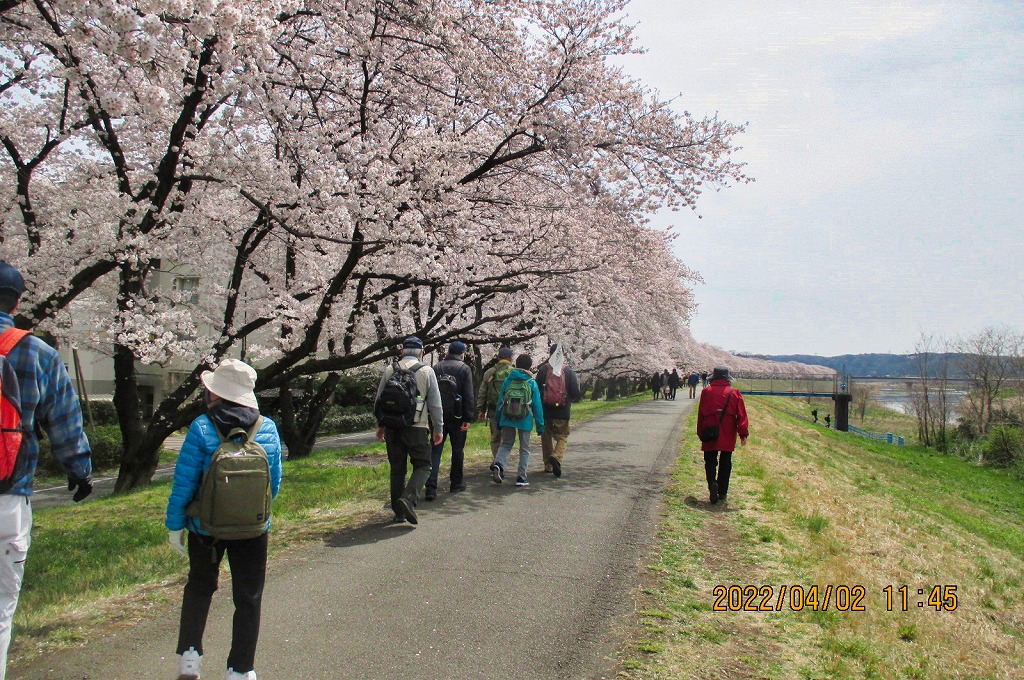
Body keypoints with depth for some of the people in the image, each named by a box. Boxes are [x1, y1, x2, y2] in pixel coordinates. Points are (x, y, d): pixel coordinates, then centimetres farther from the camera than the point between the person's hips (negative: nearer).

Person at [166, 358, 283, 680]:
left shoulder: (201, 428, -14)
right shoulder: (268, 428, -5)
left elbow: (184, 483, -12)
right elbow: (275, 483, 1)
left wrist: (175, 524, 0)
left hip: (205, 529, -1)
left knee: (199, 588, 24)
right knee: (248, 598, 13)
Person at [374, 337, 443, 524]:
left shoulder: (389, 370, 7)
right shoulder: (426, 371, -1)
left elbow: (379, 400, 11)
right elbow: (435, 403, -2)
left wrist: (380, 425, 21)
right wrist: (438, 428, 5)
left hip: (392, 428, 4)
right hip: (416, 427, -3)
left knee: (397, 469, 11)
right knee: (422, 466, 5)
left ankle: (399, 512, 15)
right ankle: (408, 499, -17)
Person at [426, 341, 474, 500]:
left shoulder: (436, 367, 7)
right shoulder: (464, 369, -3)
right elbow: (468, 396, -10)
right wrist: (468, 418, -8)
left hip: (437, 416, 2)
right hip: (456, 417, -2)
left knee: (435, 451, 2)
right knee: (458, 451, 12)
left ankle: (431, 487, -10)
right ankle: (456, 484, 21)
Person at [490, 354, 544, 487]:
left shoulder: (508, 380, 3)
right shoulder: (532, 383, -2)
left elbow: (500, 400, 7)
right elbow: (537, 406, -1)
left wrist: (498, 421, 16)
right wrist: (540, 426, 5)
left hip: (507, 419, 2)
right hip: (525, 421, -2)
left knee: (506, 444, 15)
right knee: (524, 449, 11)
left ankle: (498, 464, -13)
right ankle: (521, 477, 10)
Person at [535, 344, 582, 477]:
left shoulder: (543, 369, -3)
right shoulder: (569, 371, -4)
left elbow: (536, 390, -3)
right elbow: (576, 394, -5)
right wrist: (579, 396, 18)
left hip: (545, 411, 1)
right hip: (563, 412, -1)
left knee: (546, 437, 16)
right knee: (562, 437, 9)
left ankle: (548, 465, 19)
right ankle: (557, 457, -17)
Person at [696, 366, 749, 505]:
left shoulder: (706, 392, 0)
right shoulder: (734, 393, 1)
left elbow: (701, 414, 5)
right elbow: (741, 415, -3)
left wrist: (700, 433, 13)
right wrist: (743, 434, -2)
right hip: (728, 436, 1)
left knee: (710, 461, 7)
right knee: (725, 463, 12)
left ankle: (712, 483, -19)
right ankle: (722, 492, 15)